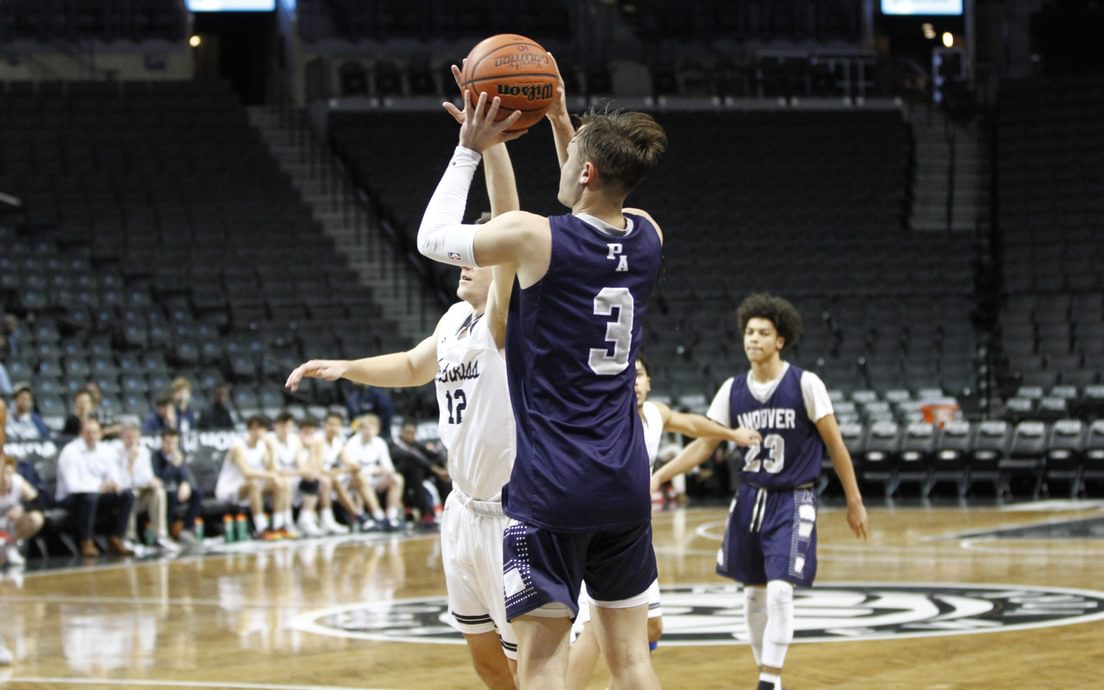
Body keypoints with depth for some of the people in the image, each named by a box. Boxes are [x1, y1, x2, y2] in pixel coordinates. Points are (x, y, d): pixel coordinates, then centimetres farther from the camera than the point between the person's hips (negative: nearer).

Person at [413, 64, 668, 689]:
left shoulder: (534, 236, -13)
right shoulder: (648, 237, 4)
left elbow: (433, 237, 4)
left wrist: (470, 150, 12)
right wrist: (560, 119, 22)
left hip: (553, 485, -6)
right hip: (626, 480, 6)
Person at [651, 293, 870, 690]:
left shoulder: (805, 385, -10)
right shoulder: (733, 390, 1)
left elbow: (834, 445, -5)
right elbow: (704, 444, 6)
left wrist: (854, 502, -2)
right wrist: (658, 476, -5)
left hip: (793, 501, -5)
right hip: (751, 499, 5)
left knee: (780, 591, -16)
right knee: (753, 593, 10)